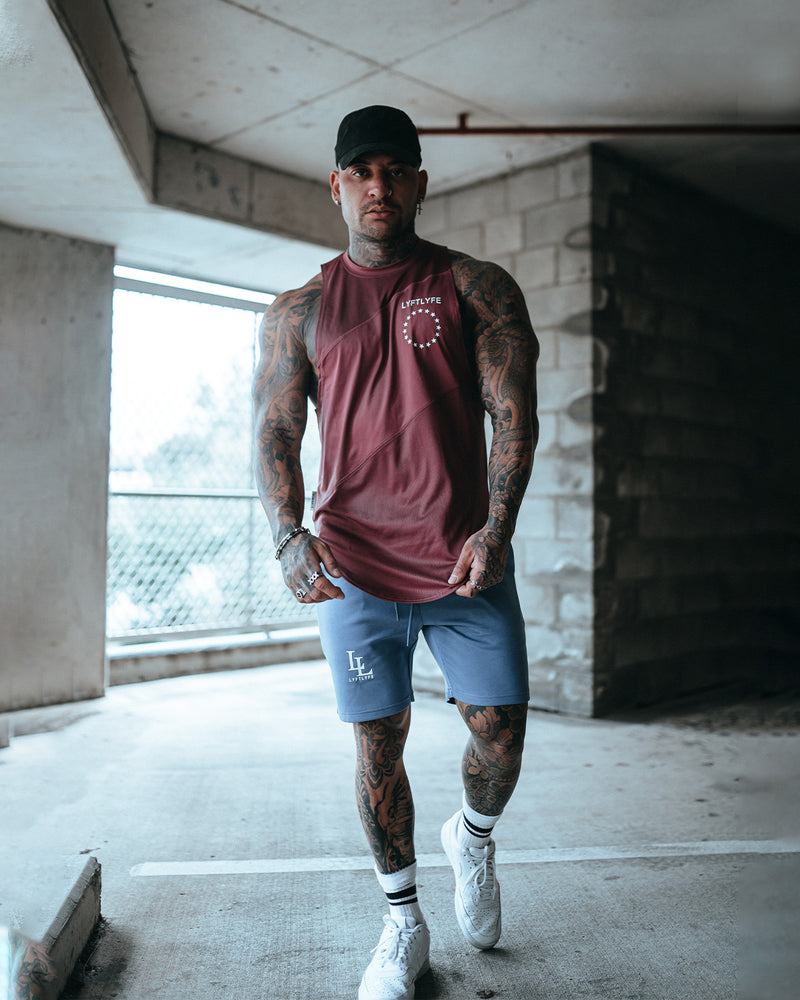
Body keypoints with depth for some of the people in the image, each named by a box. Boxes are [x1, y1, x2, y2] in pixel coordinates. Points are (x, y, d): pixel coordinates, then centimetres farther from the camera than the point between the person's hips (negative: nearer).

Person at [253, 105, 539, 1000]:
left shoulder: (477, 287, 6)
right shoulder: (299, 312, 8)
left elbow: (513, 410, -2)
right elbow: (273, 434, 3)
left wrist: (497, 525, -16)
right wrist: (288, 535, -15)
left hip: (467, 562, 0)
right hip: (353, 567, 1)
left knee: (500, 736, 2)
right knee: (378, 747, 7)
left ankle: (473, 837, 37)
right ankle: (403, 922, 28)